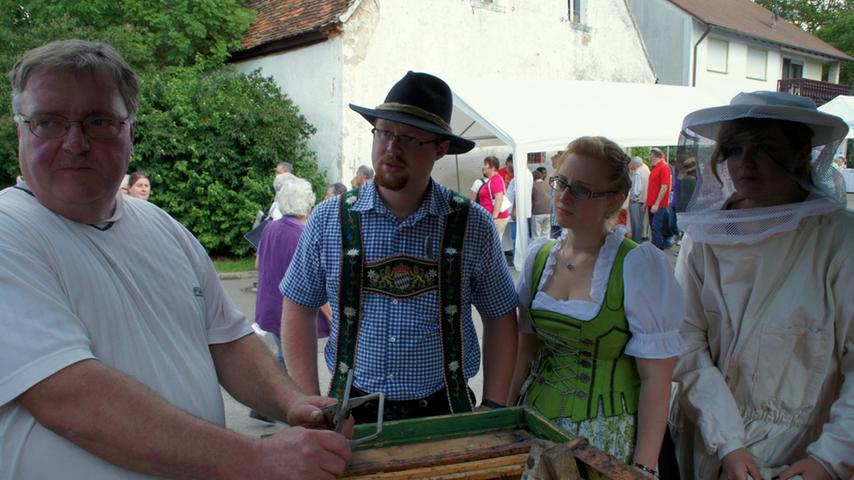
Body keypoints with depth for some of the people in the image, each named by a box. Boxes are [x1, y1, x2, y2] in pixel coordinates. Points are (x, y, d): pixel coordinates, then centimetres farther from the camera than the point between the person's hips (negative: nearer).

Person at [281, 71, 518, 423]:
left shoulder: (472, 226, -7)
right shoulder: (329, 220, -6)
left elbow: (500, 318, 2)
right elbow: (298, 310, 2)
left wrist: (493, 407, -2)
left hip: (444, 410, 0)